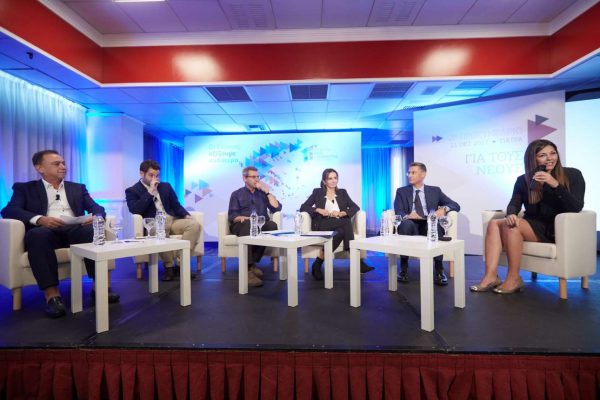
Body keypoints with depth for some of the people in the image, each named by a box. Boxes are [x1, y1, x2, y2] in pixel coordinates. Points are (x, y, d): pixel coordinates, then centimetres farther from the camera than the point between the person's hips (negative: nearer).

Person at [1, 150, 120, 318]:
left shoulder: (78, 188, 24)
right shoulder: (24, 188, 18)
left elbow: (97, 208, 13)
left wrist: (96, 217, -13)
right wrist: (39, 219, -20)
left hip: (74, 230, 1)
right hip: (45, 231, -1)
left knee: (94, 230, -33)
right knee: (38, 234, -37)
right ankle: (52, 294, -36)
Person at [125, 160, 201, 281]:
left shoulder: (166, 186, 21)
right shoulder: (132, 191, 8)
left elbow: (176, 205, 18)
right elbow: (134, 210, -10)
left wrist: (186, 215, -2)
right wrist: (150, 192, -11)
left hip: (172, 220, 5)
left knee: (195, 224, -25)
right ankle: (168, 265, -18)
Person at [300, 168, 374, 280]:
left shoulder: (342, 192, 20)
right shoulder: (317, 192, 14)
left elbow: (355, 207, 8)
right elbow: (303, 207, 6)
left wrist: (341, 213, -11)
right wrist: (318, 210, -11)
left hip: (340, 225, 3)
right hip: (322, 225, -2)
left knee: (342, 232, -36)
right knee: (346, 222, -32)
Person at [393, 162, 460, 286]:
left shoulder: (435, 191, 18)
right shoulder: (401, 191, 15)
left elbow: (456, 205, 11)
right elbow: (398, 213, 0)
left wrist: (444, 208, -13)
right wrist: (407, 216, -24)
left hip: (430, 226, 1)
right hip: (411, 226, 0)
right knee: (406, 223, -35)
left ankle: (439, 269, -26)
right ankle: (403, 267, -26)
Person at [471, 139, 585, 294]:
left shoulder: (572, 175, 0)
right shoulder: (523, 180, 8)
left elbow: (576, 208, -12)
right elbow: (514, 204, -2)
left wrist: (555, 184, -24)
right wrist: (511, 215, -27)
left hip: (559, 229, -4)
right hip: (532, 226, 5)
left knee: (510, 226, -29)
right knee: (494, 223, -21)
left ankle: (514, 278, -21)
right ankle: (491, 276, -29)